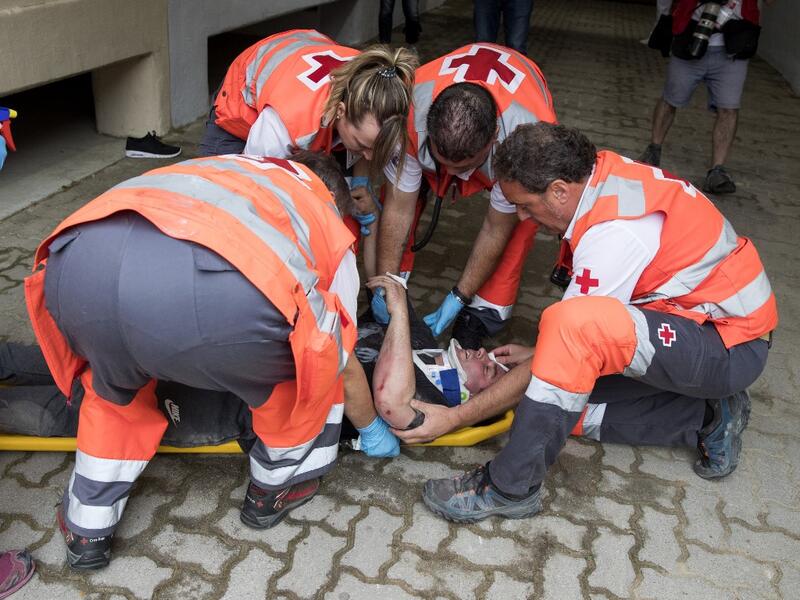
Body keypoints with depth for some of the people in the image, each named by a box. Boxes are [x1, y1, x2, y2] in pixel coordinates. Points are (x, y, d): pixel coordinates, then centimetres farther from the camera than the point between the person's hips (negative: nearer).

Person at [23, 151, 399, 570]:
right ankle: (274, 487, 42)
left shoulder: (220, 172, 42)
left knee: (115, 383, 38)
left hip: (81, 263, 5)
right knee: (311, 358, 28)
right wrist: (373, 429, 56)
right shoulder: (330, 226, 32)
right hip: (220, 296, -5)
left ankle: (86, 530, 45)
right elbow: (343, 366, 37)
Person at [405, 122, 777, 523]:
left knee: (574, 325, -34)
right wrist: (545, 351, 9)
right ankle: (707, 409, 8)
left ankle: (510, 489, -20)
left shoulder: (614, 234, -29)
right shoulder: (604, 172, -3)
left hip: (733, 346, -10)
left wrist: (453, 419, -19)